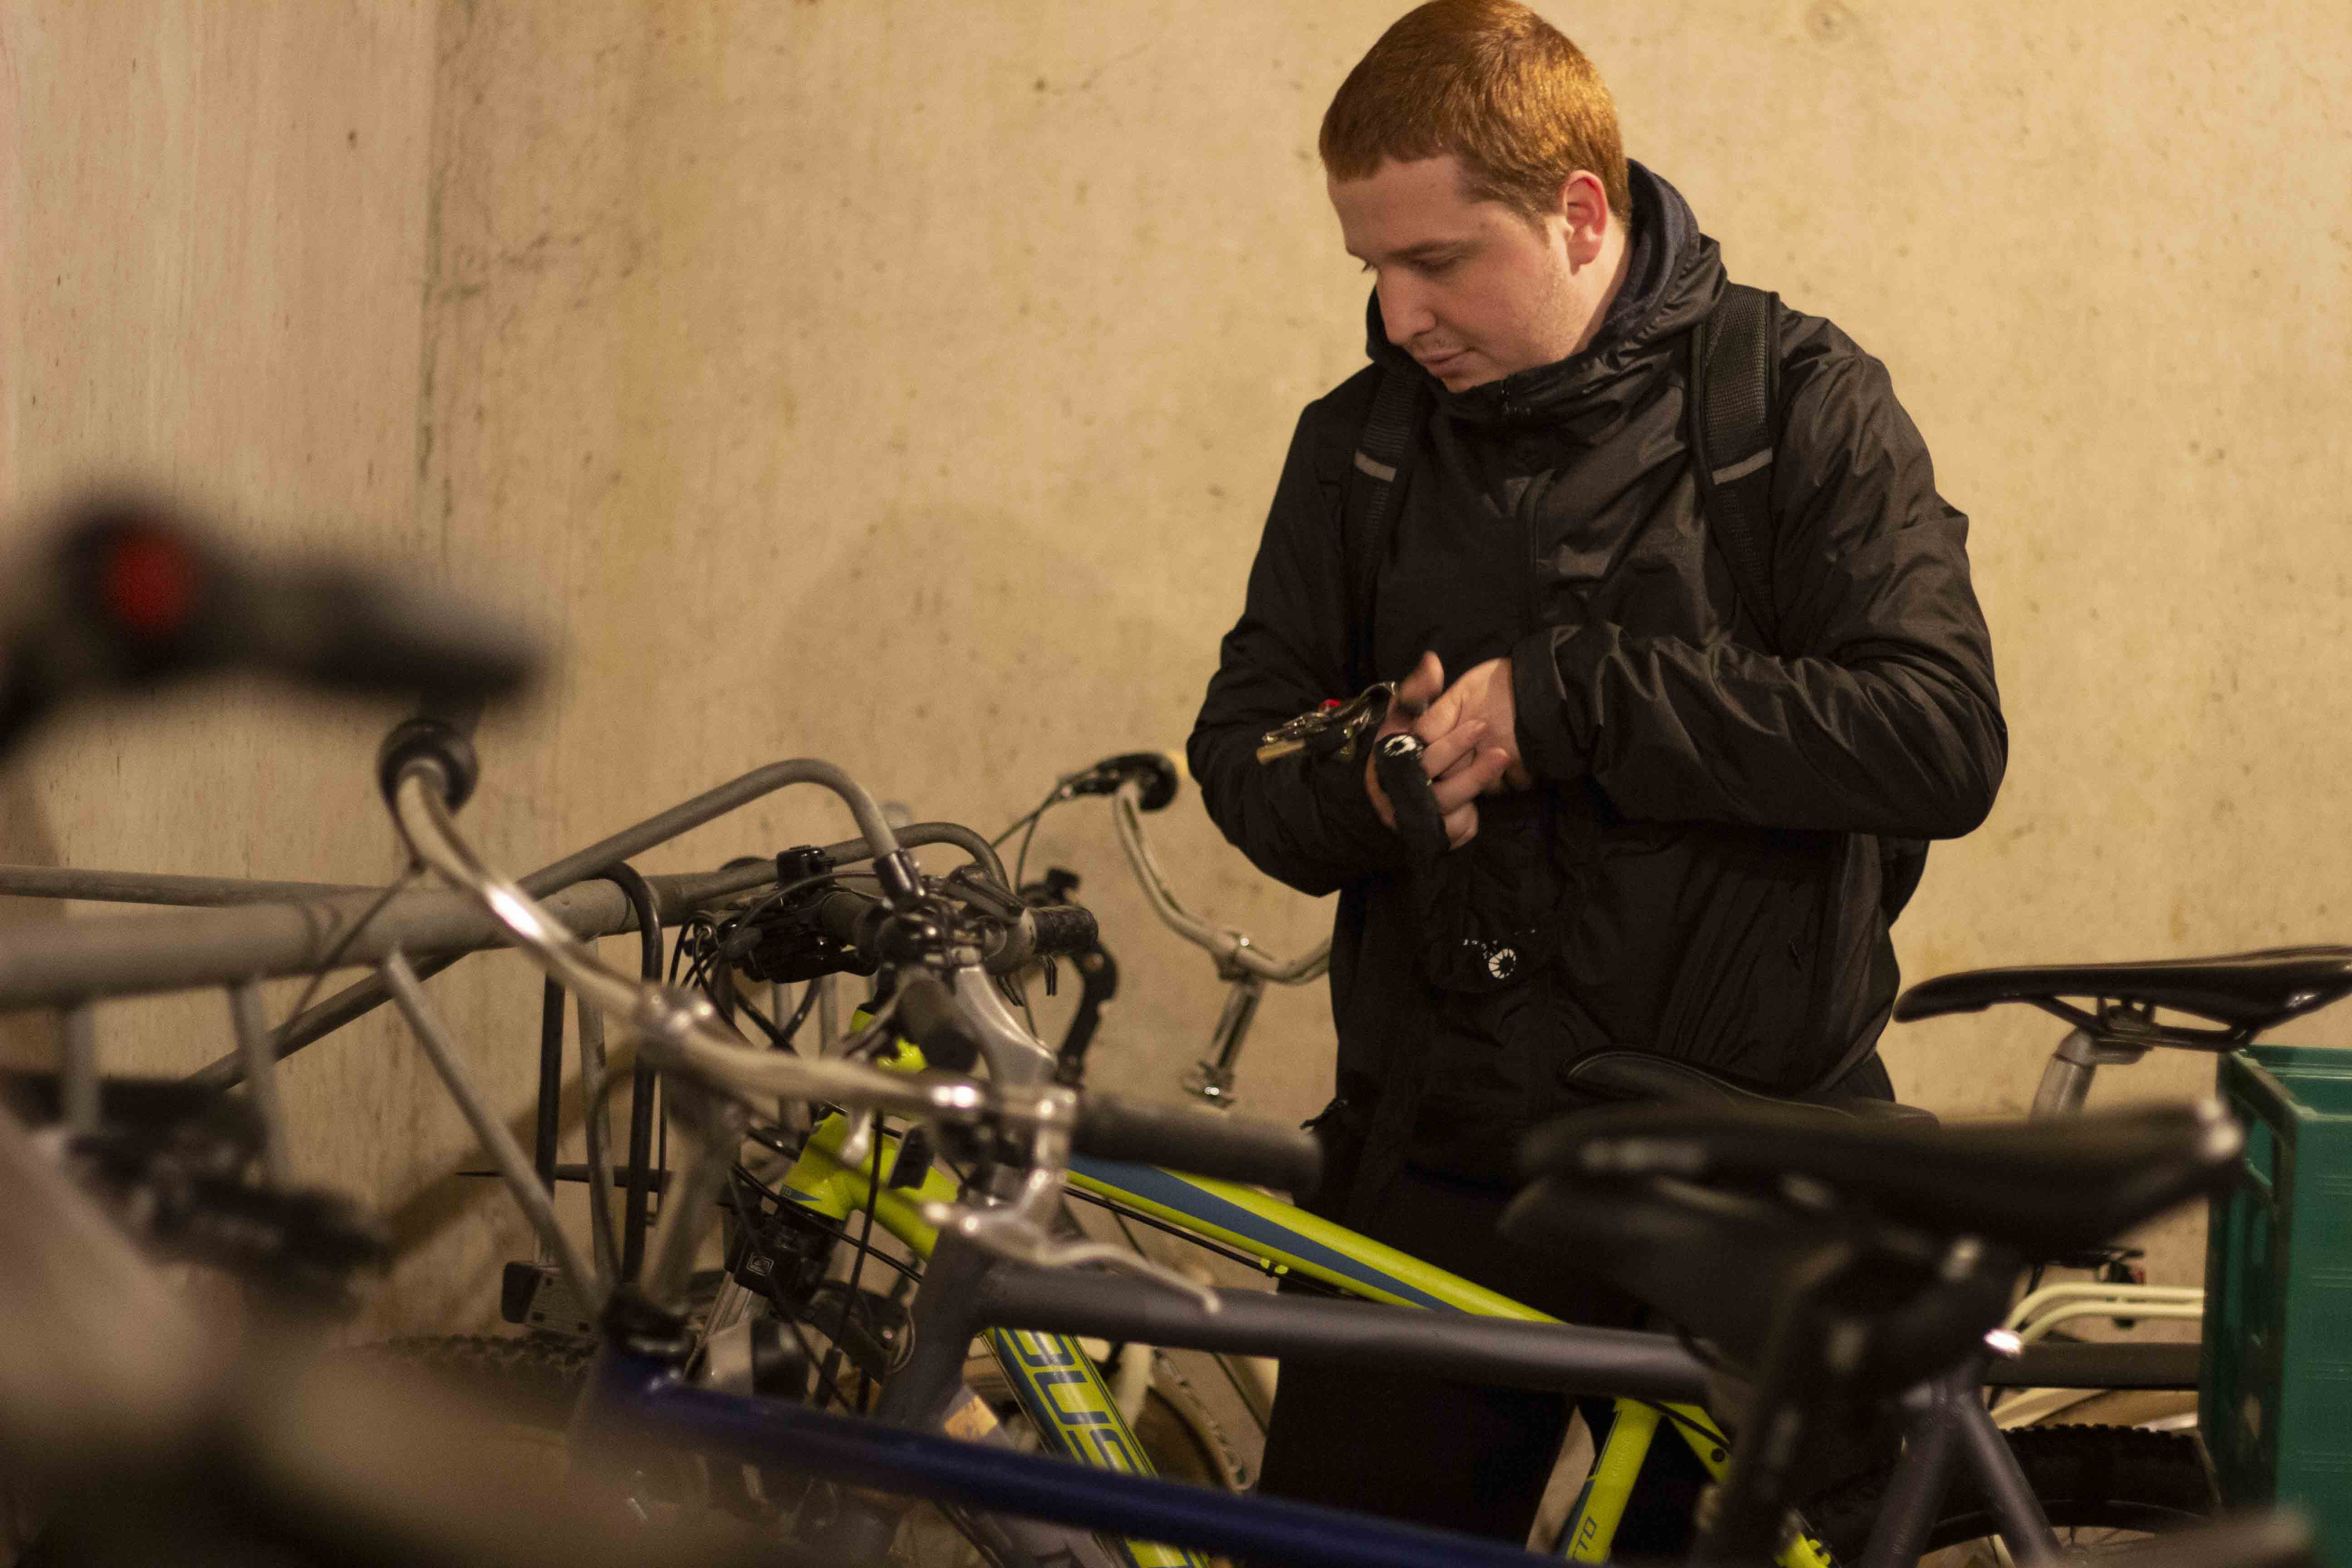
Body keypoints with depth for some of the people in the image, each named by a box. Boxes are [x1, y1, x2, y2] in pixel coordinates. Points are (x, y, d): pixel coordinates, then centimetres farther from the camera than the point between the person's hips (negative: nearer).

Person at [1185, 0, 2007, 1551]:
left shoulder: (1804, 404, -3)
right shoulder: (1362, 442, 9)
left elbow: (1943, 740, -14)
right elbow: (1241, 744, 12)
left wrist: (1565, 700, -19)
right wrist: (1367, 787, -12)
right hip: (1432, 1174, 3)